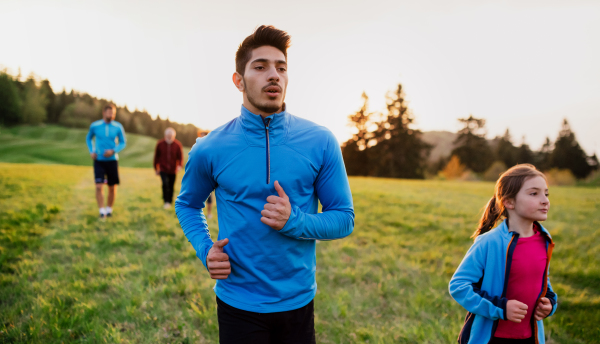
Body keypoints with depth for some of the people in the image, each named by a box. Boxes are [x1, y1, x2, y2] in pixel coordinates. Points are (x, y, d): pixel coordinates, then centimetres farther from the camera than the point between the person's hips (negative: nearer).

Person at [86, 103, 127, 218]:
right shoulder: (94, 126, -1)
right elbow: (88, 138, 16)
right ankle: (102, 211, -4)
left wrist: (113, 151, -11)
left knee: (112, 187, 6)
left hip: (112, 160, 1)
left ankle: (109, 209, 25)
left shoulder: (118, 127, -2)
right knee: (99, 186, -12)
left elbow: (123, 143, 6)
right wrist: (91, 151, 1)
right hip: (99, 160, -1)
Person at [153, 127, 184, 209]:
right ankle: (166, 201, -7)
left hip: (173, 170, 1)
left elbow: (180, 157, -4)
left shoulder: (178, 145, -6)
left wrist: (180, 165, -25)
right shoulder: (160, 144, -4)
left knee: (171, 186, 9)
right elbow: (156, 156, 6)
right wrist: (156, 168, 9)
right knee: (165, 184, -18)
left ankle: (170, 201, 28)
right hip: (163, 169, -1)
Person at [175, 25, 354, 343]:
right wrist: (205, 249, -8)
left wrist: (294, 221, -21)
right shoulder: (210, 149, -7)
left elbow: (344, 218, -3)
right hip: (238, 303, -1)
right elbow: (187, 204, 10)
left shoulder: (321, 143, -8)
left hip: (298, 302, 1)